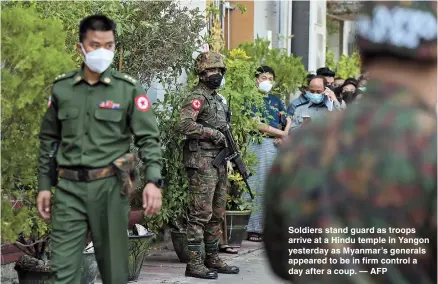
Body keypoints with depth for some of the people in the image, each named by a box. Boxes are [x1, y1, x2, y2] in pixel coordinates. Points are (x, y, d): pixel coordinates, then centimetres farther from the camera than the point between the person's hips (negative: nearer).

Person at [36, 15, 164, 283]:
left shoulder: (129, 89, -2)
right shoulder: (61, 88, 6)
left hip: (110, 186, -2)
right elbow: (48, 140, 14)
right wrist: (44, 186, 10)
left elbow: (149, 138, -5)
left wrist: (153, 180, -19)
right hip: (69, 188, 2)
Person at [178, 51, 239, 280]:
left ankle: (212, 259, 21)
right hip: (202, 162, -9)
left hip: (219, 163, 9)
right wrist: (213, 133, -19)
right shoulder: (197, 98, -10)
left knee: (217, 215, 13)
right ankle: (194, 264, -7)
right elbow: (185, 125, -24)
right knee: (200, 214, -9)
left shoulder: (218, 99, 19)